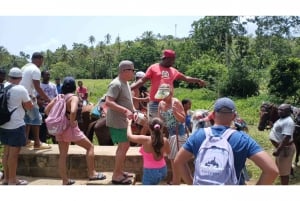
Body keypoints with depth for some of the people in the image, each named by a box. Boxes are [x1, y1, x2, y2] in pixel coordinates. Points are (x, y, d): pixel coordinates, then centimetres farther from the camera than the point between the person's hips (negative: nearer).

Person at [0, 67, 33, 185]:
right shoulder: (21, 90, -16)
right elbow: (29, 107, -8)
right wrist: (30, 100, 10)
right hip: (16, 125, -7)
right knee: (14, 153, 1)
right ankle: (12, 180, 10)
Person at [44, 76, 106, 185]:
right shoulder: (74, 97, -12)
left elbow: (47, 109, 6)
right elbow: (73, 111, -30)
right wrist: (72, 122, -15)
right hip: (70, 128, -7)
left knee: (63, 155, 11)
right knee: (90, 146, 7)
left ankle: (65, 180, 17)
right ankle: (92, 173, 7)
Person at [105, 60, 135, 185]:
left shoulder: (125, 83, 11)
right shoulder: (116, 84, -20)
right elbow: (108, 102, -29)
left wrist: (132, 111, 19)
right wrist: (125, 110, -35)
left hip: (122, 121, 10)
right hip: (116, 121, -10)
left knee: (123, 146, 16)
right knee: (124, 146, -9)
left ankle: (119, 172, 28)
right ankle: (116, 176, 1)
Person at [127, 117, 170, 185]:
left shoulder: (145, 140, -22)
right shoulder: (165, 141, -12)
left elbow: (129, 136, -6)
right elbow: (168, 152, 10)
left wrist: (129, 123, 9)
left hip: (150, 172, -5)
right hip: (163, 170, 5)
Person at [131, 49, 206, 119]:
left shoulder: (173, 70, 15)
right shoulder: (153, 68, 1)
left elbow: (186, 78, 27)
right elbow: (142, 80, -3)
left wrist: (198, 80, 27)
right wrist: (129, 89, -13)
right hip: (155, 103, -5)